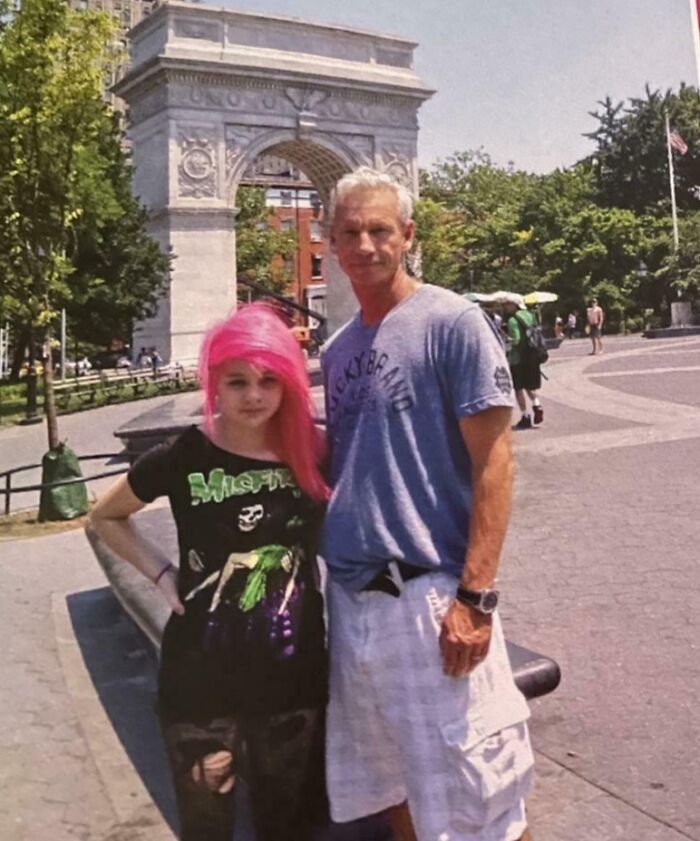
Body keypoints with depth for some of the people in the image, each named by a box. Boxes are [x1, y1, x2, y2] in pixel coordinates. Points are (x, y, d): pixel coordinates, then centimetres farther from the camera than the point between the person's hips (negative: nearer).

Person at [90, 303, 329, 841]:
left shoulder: (312, 453, -5)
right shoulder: (183, 458, -10)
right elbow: (106, 517, 7)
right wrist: (162, 574, -5)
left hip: (294, 674, 2)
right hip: (202, 679, -2)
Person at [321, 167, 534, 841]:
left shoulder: (452, 322, -7)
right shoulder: (336, 349, 12)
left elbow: (493, 462, -11)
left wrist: (474, 598, -17)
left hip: (430, 596, -6)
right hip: (349, 596, 7)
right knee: (386, 784, 19)